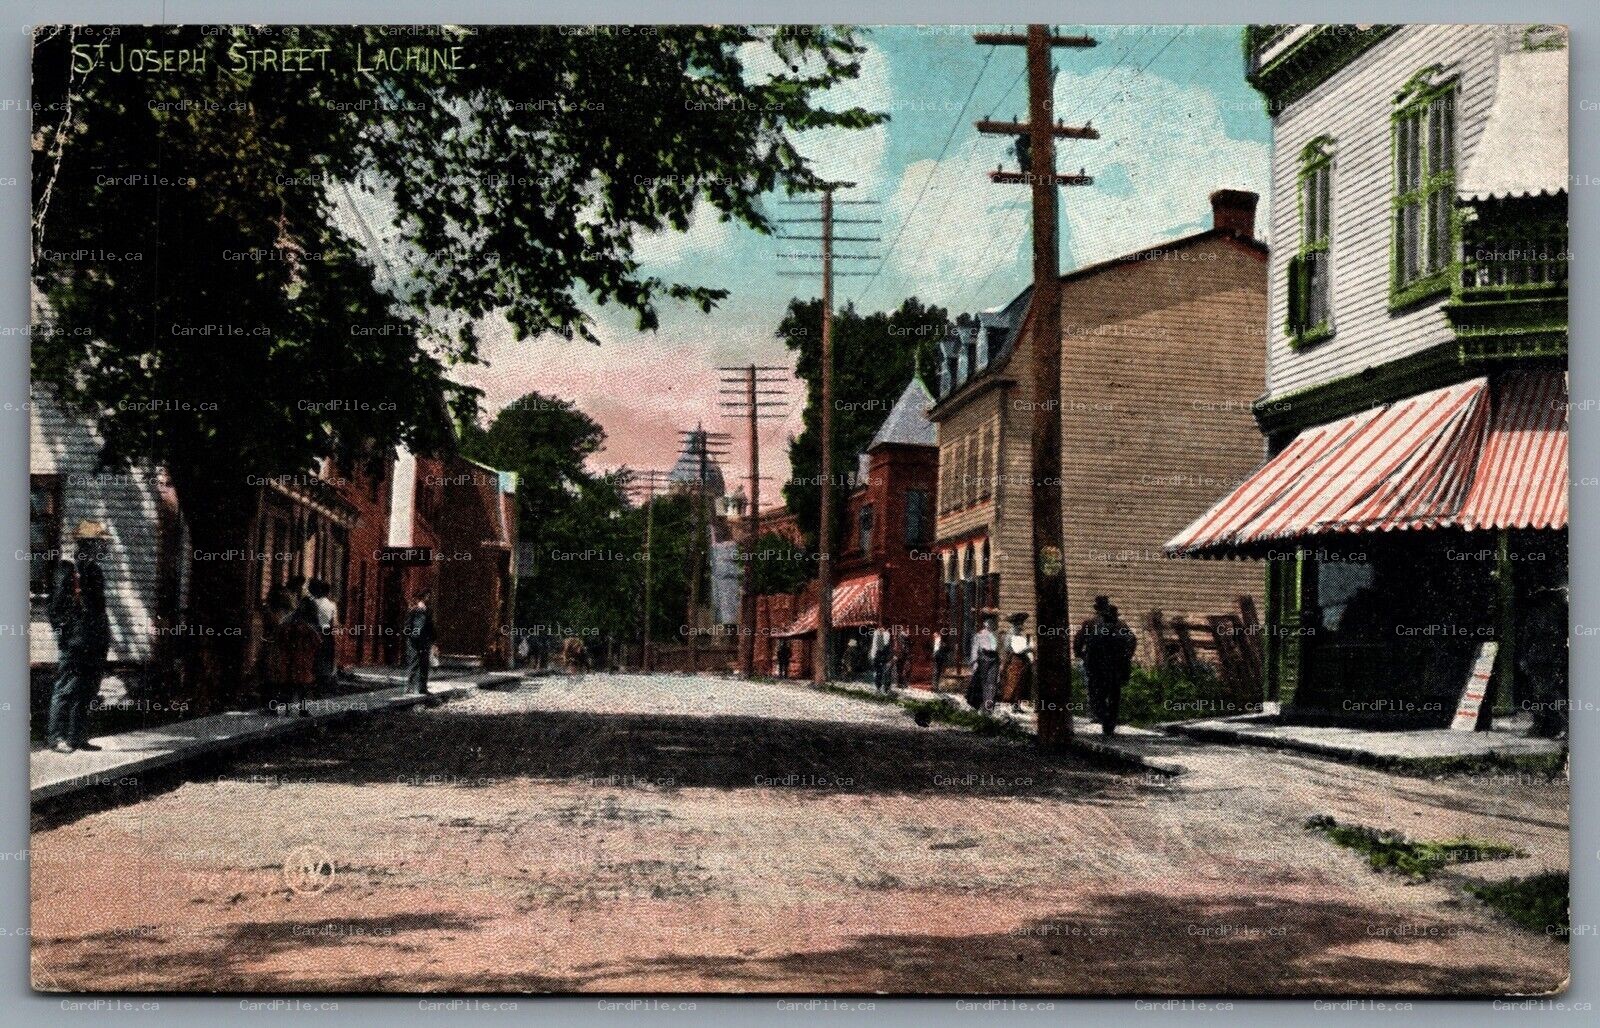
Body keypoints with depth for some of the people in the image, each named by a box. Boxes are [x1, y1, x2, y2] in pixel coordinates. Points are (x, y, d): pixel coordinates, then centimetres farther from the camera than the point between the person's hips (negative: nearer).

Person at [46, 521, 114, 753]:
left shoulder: (95, 572, 17)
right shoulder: (68, 570, -8)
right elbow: (56, 605, -10)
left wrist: (105, 638, 18)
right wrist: (62, 632, -15)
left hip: (94, 645, 8)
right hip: (74, 644, -8)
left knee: (87, 692, 9)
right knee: (67, 689, -6)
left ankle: (78, 736, 14)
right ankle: (56, 736, -3)